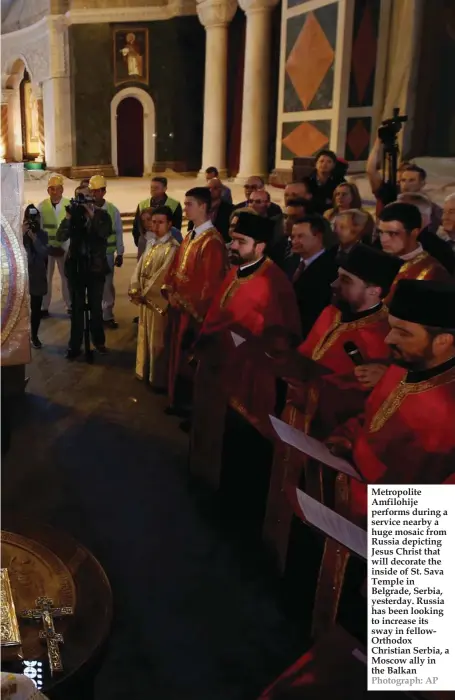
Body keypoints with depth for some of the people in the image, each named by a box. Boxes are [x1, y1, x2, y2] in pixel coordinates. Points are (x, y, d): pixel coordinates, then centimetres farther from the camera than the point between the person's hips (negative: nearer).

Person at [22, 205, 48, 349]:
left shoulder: (42, 234, 3)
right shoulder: (20, 233, -4)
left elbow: (44, 254, -8)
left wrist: (34, 238, -17)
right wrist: (22, 234, -21)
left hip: (37, 276, 2)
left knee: (36, 308, 6)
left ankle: (34, 336, 19)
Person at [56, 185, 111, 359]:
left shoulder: (102, 214, 0)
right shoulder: (74, 215, 3)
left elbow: (106, 233, -18)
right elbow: (61, 237, -9)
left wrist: (92, 214, -20)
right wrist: (68, 216, -18)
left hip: (96, 266, -1)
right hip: (76, 266, 1)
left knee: (96, 306, 9)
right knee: (77, 307, 4)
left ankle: (99, 341, 25)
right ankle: (75, 345, 9)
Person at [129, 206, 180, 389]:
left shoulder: (172, 247, -15)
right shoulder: (151, 243, 11)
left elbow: (163, 275, -21)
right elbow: (139, 267, 5)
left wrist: (144, 293, -15)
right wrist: (135, 289, -10)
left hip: (159, 300, -8)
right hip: (145, 298, 8)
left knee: (158, 341, 1)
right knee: (145, 337, 17)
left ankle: (159, 379, 13)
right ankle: (146, 372, 32)